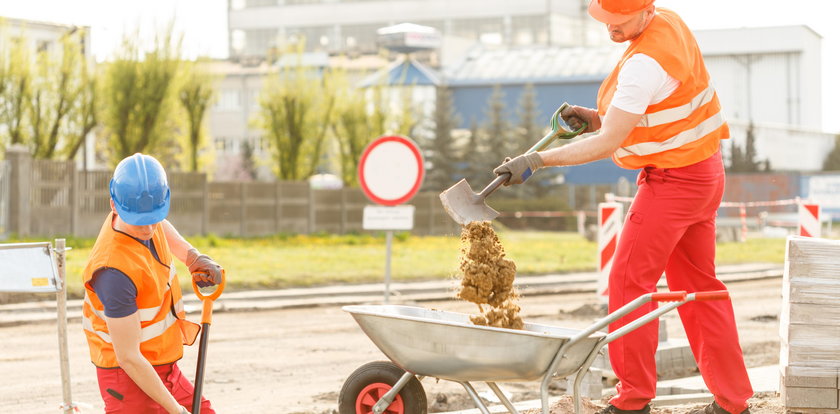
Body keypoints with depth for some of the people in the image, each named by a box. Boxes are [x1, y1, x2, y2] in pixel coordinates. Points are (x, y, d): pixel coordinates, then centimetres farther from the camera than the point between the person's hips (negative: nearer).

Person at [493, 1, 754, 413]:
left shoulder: (645, 62, -25)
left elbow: (607, 143, -24)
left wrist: (536, 161, -24)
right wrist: (593, 117, 3)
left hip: (674, 179, -10)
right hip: (703, 170, 10)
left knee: (629, 279, -5)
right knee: (696, 284, 14)